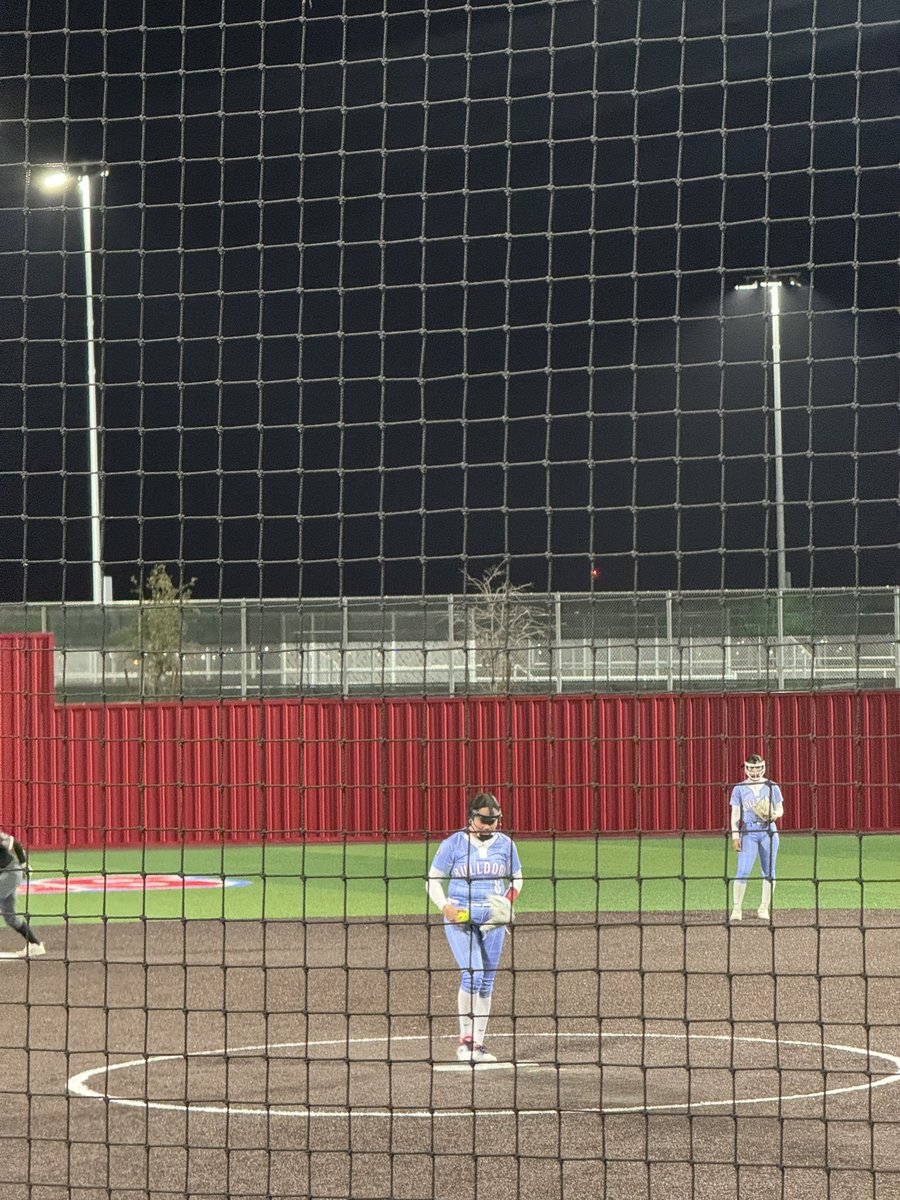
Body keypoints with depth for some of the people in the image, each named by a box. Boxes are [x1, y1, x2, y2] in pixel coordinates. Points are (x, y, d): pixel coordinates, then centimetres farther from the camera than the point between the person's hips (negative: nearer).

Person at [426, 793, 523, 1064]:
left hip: (493, 919, 4)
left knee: (487, 981, 5)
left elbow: (516, 878, 17)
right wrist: (445, 907, -15)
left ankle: (478, 1043, 14)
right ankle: (465, 1039, -6)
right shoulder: (454, 844, -4)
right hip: (459, 918, -4)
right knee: (472, 974, -18)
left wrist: (509, 899, -4)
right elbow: (433, 880, 1)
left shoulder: (505, 844, 5)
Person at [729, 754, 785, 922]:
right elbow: (735, 813, 5)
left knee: (768, 871, 5)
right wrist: (735, 835, -4)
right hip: (748, 832, -1)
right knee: (743, 871, -10)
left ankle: (764, 908, 14)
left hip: (769, 831, 1)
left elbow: (780, 809, 11)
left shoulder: (772, 787, 6)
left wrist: (774, 815, -13)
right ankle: (736, 908, -6)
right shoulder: (739, 789, 5)